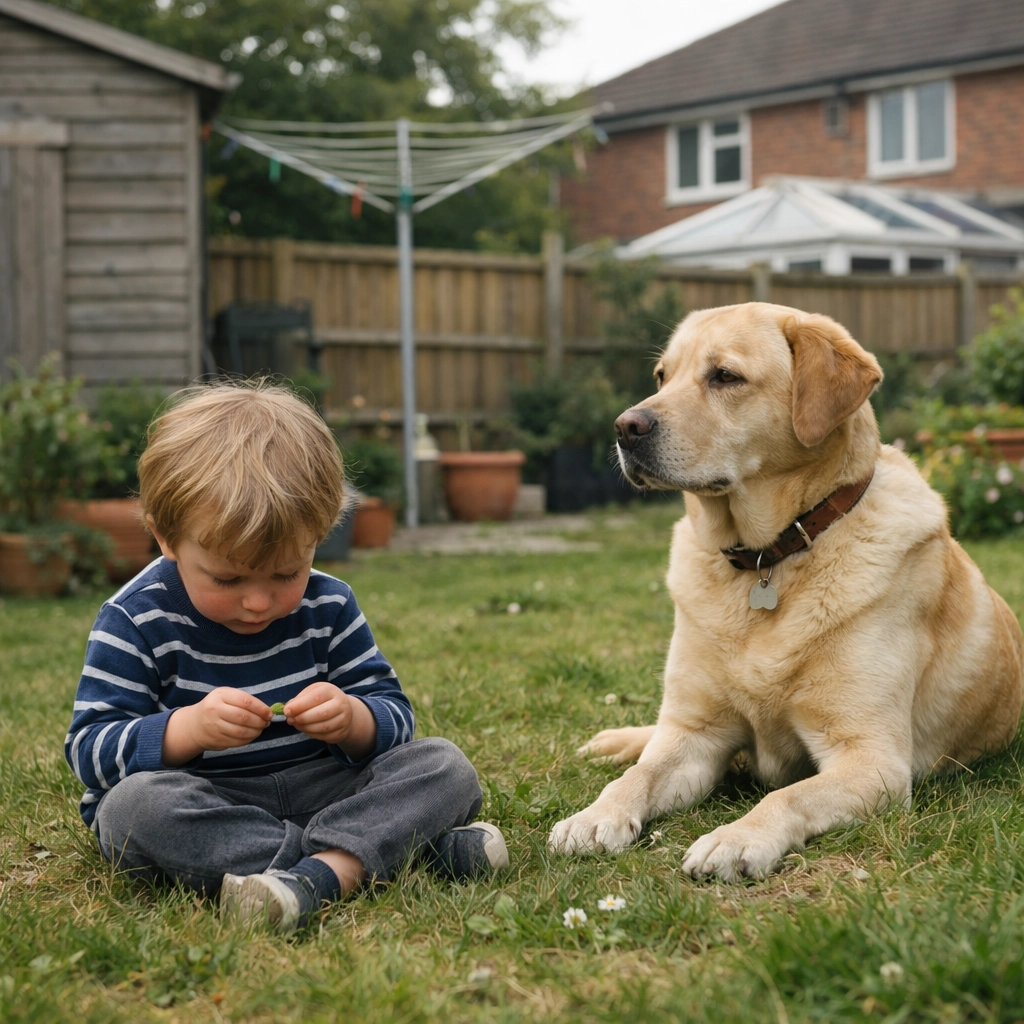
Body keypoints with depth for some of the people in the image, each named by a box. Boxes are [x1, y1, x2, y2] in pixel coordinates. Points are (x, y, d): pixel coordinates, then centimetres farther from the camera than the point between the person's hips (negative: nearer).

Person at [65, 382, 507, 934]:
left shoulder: (328, 605, 0)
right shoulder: (137, 621, -9)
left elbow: (395, 717, 4)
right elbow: (88, 751, -13)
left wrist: (353, 720, -21)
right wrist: (189, 728, -31)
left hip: (322, 790, 3)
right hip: (207, 807, -2)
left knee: (444, 765, -14)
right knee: (134, 802, -35)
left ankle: (322, 871, -41)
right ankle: (398, 845, -36)